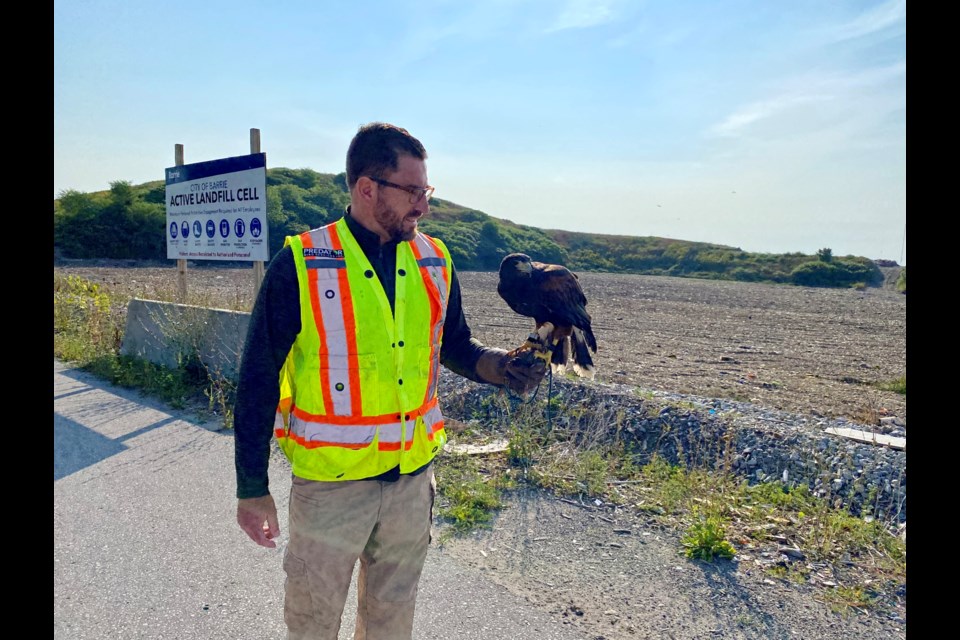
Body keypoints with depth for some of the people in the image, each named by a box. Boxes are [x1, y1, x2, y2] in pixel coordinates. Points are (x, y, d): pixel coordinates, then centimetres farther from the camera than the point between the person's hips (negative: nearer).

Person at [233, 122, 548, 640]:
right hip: (330, 481, -3)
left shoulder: (434, 262, -1)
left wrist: (500, 366, -10)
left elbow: (454, 345, 11)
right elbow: (258, 382, -9)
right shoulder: (300, 265, -13)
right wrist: (252, 489, -6)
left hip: (412, 477, 4)